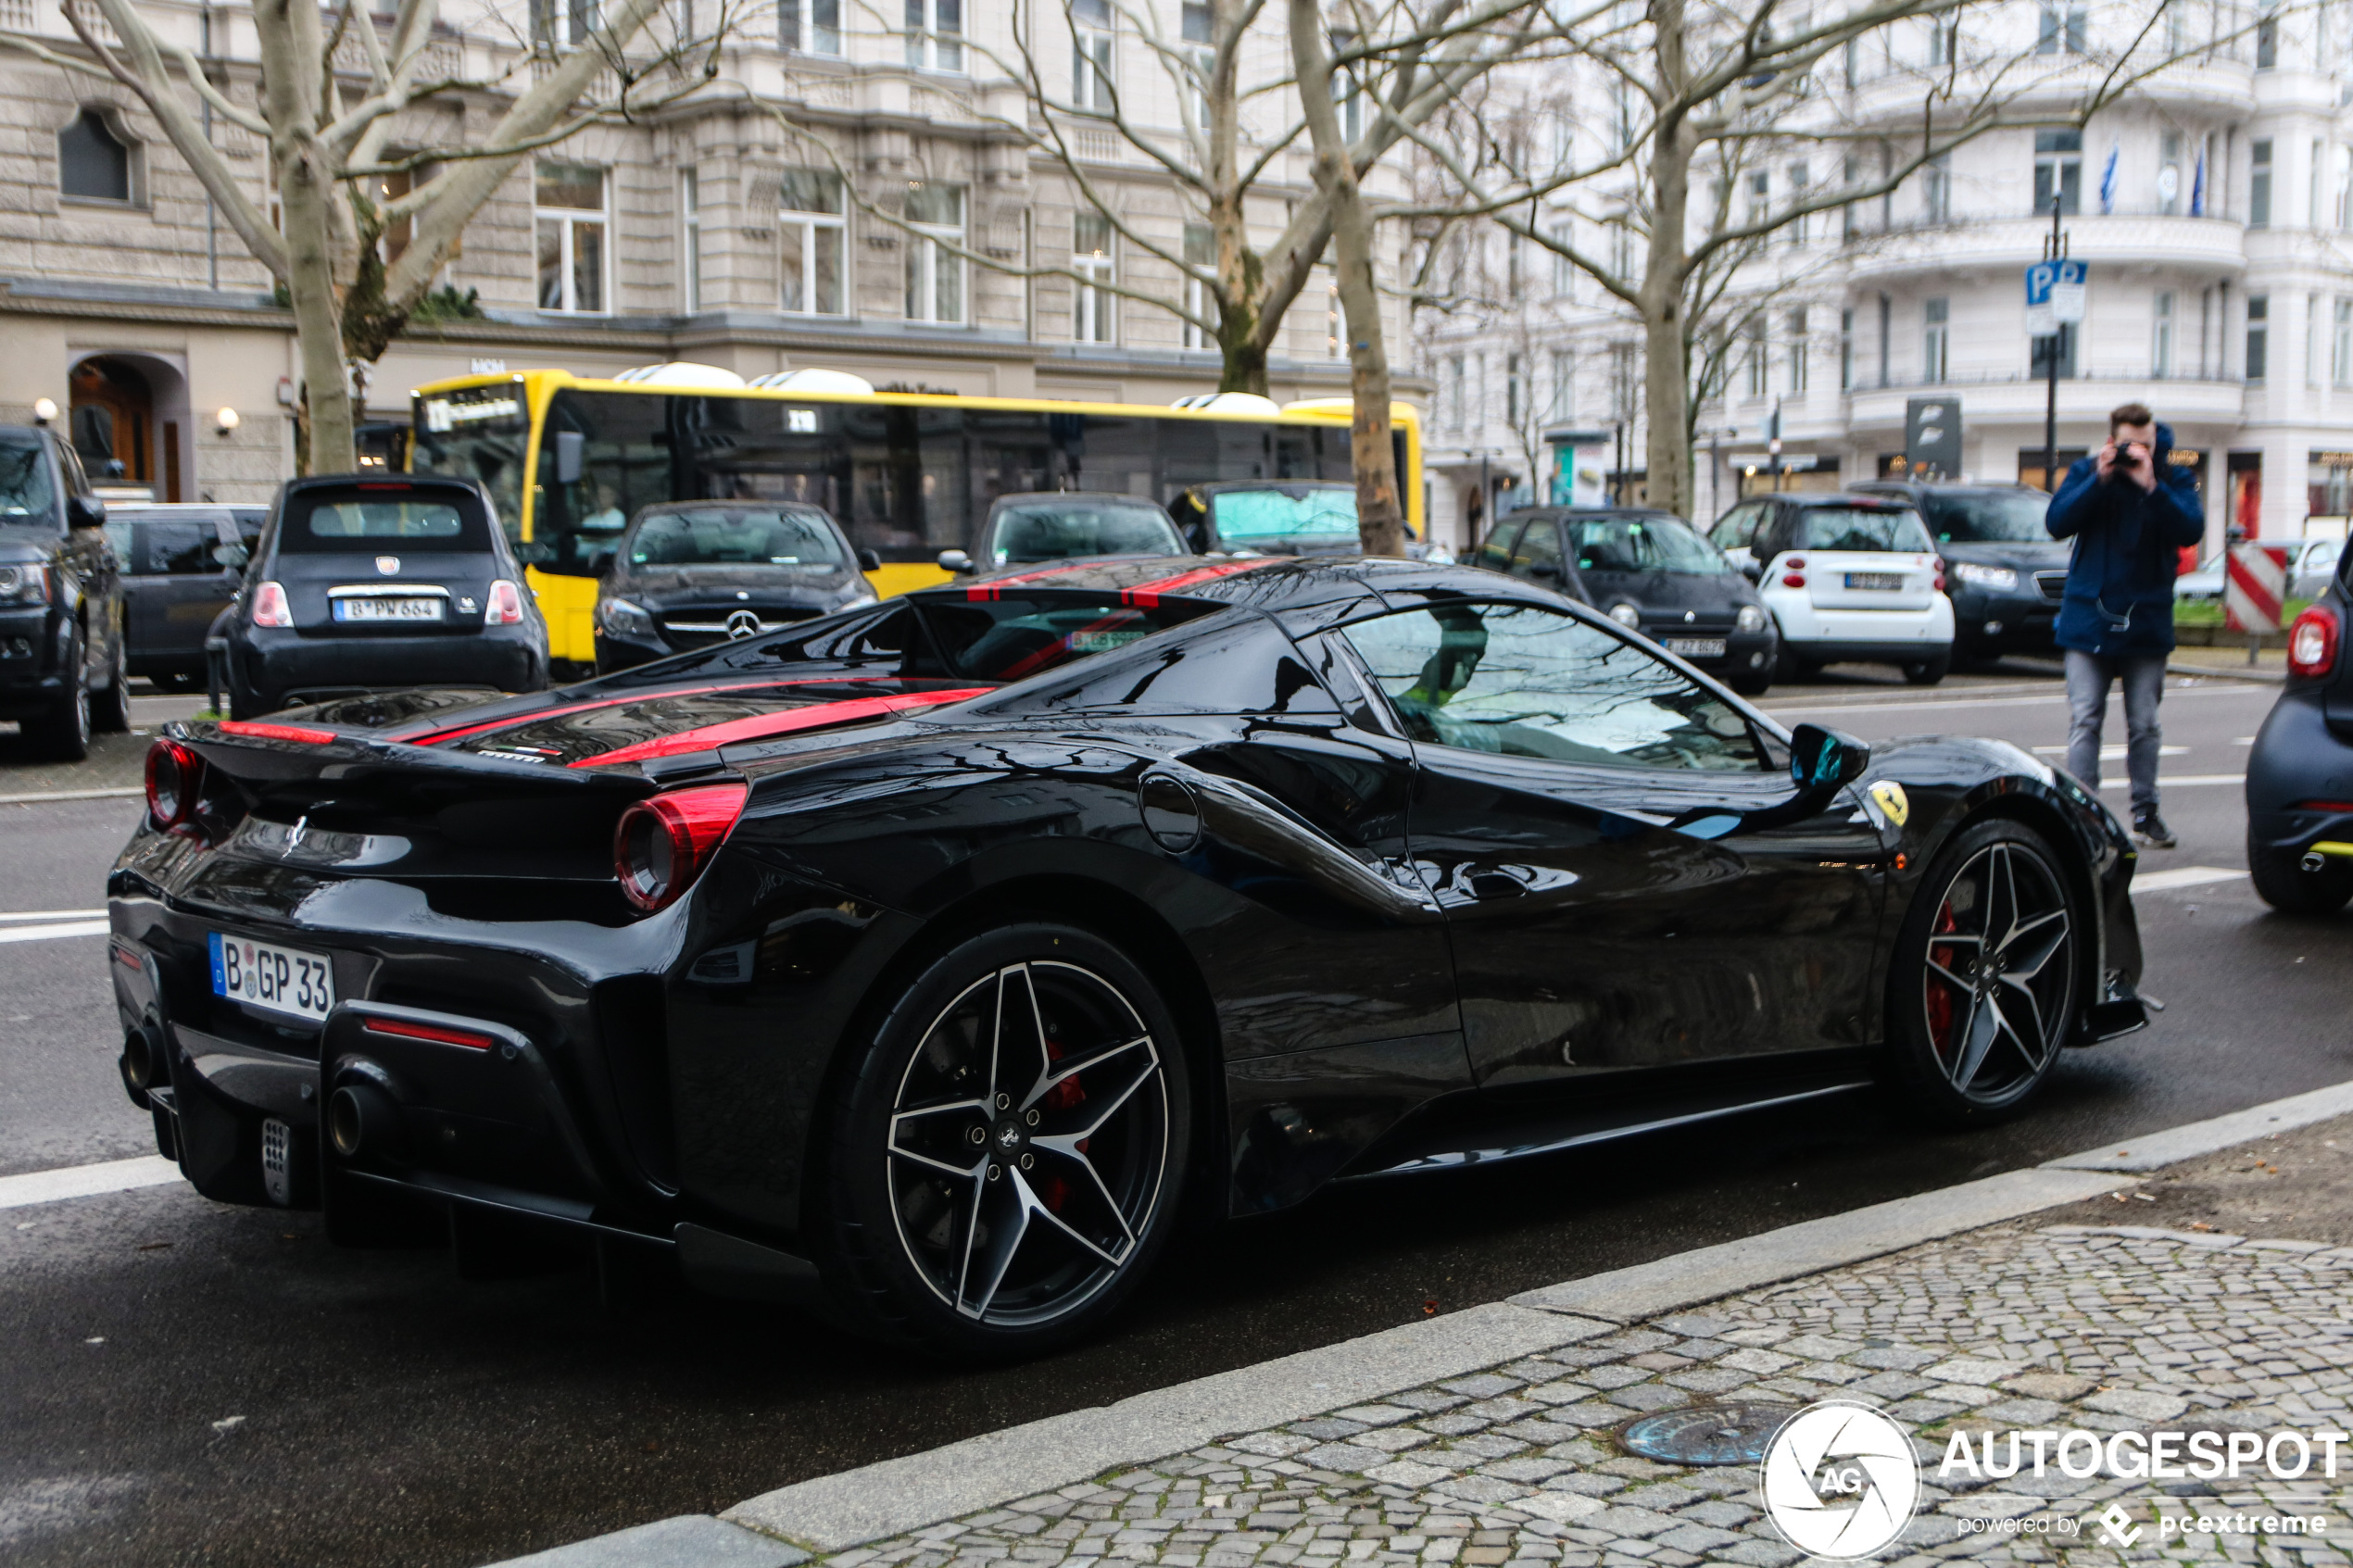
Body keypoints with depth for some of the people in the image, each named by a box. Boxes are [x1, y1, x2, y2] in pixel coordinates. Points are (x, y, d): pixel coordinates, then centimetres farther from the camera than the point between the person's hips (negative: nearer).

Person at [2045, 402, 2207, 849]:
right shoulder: (2086, 472, 4)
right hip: (2089, 617, 0)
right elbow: (2057, 522, -8)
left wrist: (2151, 486, -22)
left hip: (2146, 622, 0)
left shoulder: (2173, 480, 2)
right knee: (2085, 721, -4)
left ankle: (2145, 812, 17)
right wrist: (2099, 481, -16)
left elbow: (2191, 530, -14)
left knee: (2144, 724, 6)